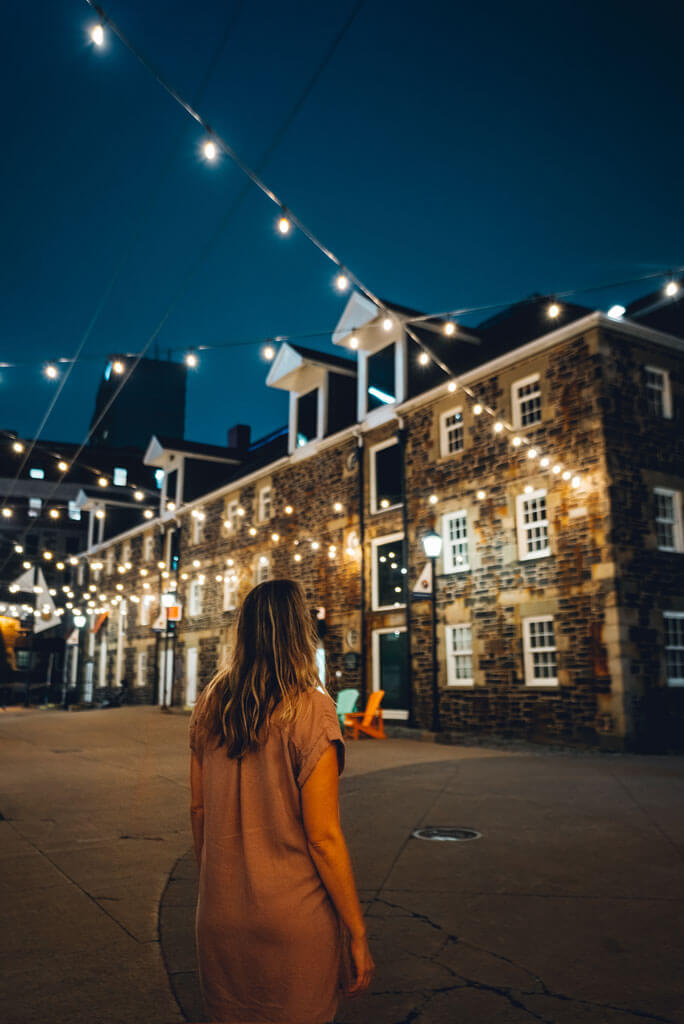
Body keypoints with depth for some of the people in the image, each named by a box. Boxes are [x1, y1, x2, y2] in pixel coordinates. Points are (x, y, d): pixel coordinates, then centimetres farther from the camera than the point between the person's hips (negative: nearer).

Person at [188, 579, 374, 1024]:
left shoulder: (209, 704, -3)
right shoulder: (310, 708, -18)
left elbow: (199, 809, 7)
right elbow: (323, 837, -17)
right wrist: (358, 935, -7)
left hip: (219, 911, 5)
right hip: (293, 920, -4)